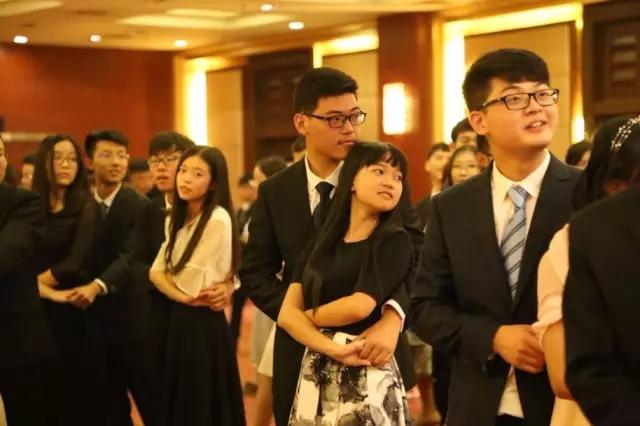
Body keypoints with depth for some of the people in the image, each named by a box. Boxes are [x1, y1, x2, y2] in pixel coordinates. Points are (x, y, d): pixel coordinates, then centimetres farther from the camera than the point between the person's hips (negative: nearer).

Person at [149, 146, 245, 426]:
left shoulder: (218, 219, -17)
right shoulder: (178, 218, 10)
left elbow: (191, 282, -18)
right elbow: (156, 271, 2)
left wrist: (167, 275, 2)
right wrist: (180, 294, -15)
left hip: (203, 322, -8)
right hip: (180, 320, 8)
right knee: (180, 403, 16)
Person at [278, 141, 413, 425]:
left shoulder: (394, 241, -5)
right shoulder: (322, 242, 9)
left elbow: (359, 306, -19)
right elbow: (287, 313, -1)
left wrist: (309, 315, -1)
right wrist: (332, 349, -17)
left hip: (366, 378, -5)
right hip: (315, 375, 5)